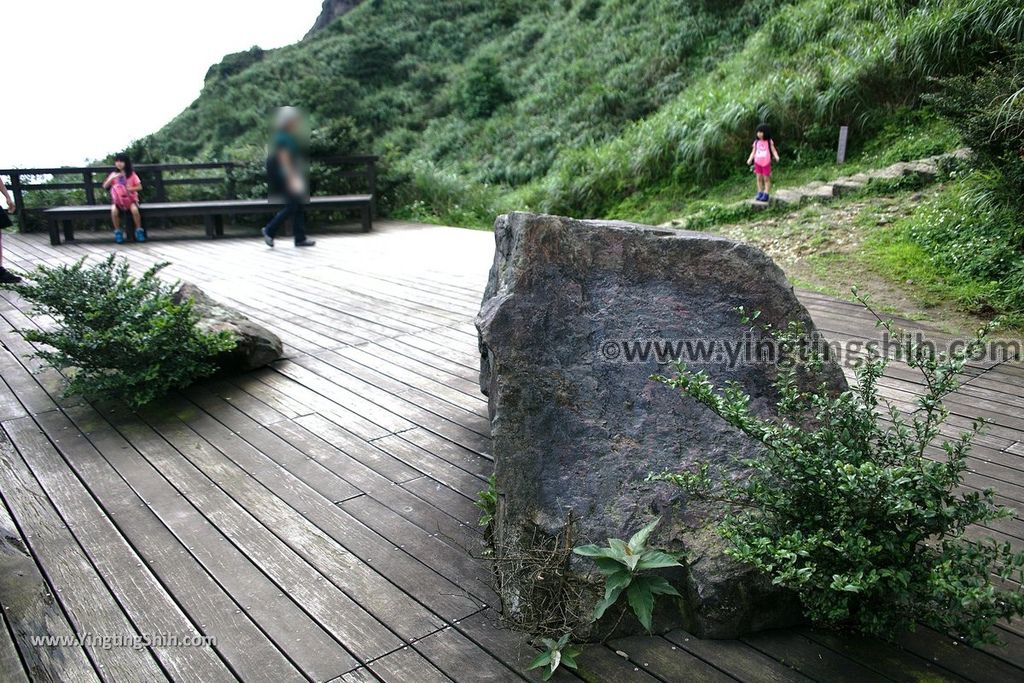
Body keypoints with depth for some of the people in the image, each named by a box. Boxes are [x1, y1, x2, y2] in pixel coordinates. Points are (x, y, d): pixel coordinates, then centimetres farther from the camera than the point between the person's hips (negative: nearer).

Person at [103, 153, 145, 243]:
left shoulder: (132, 174, 3)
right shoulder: (113, 174, 8)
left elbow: (139, 187, 0)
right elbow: (105, 186, 2)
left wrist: (130, 189, -17)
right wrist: (112, 178, -13)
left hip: (130, 198, -2)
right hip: (118, 199, 2)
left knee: (134, 209, -35)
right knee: (114, 210, -31)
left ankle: (139, 230, -16)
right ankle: (118, 231, -13)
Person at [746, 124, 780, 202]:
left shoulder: (769, 142, -2)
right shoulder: (756, 142, 5)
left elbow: (773, 150, -5)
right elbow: (753, 152, 6)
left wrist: (776, 157, -25)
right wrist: (750, 159, -10)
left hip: (766, 163, -3)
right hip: (758, 163, 3)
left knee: (766, 178, 1)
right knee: (759, 178, 6)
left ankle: (766, 195, 3)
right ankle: (760, 193, 13)